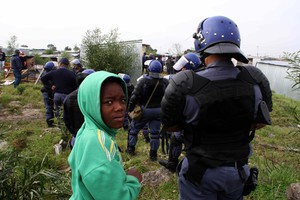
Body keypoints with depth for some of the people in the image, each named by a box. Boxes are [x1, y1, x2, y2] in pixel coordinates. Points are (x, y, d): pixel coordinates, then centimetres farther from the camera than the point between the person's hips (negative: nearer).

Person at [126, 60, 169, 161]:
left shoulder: (143, 81, -15)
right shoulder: (165, 82, -5)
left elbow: (135, 96, -17)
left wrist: (130, 110, -7)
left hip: (145, 110, -2)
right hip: (159, 110, 3)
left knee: (134, 129, 17)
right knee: (155, 132, 11)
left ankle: (131, 149, 28)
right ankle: (153, 154, 18)